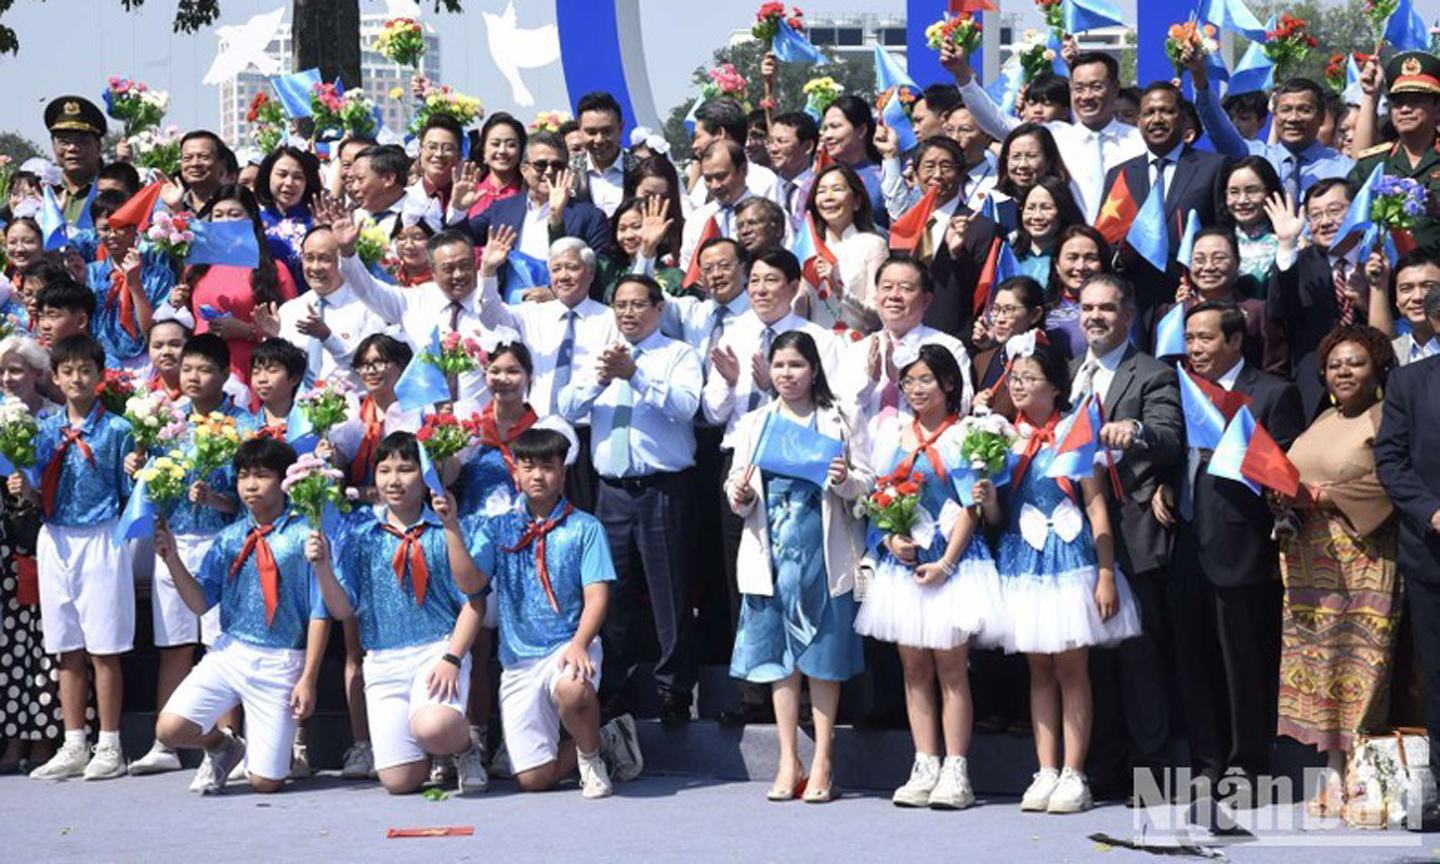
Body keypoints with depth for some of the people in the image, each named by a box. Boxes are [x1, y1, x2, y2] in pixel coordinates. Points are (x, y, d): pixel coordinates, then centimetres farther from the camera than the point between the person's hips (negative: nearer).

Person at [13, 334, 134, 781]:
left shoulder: (116, 429, -3)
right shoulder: (45, 431, 9)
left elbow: (131, 496, -2)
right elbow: (42, 498, 13)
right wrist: (25, 490, -7)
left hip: (100, 540, -4)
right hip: (55, 540, 4)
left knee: (103, 650, -1)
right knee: (68, 651, 9)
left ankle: (109, 748, 7)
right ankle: (73, 748, 16)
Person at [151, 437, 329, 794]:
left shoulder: (303, 537, -7)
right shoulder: (229, 538, 7)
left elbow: (320, 613, -7)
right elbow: (201, 602, 7)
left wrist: (308, 679, -10)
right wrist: (172, 560, -8)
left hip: (281, 663, -4)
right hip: (229, 652, 4)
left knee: (265, 783, -3)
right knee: (170, 729, -16)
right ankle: (222, 745, 17)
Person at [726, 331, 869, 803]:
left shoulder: (838, 422, 5)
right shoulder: (754, 424, 13)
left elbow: (867, 480, 5)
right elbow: (738, 481, 14)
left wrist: (845, 480, -16)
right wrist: (739, 496, -8)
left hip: (823, 552, -2)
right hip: (771, 552, 2)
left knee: (823, 656, 1)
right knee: (778, 656, 5)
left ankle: (821, 763, 9)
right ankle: (788, 761, 13)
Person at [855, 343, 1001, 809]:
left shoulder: (964, 436, -2)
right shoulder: (892, 435, 13)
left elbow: (970, 506, -6)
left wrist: (946, 562, -13)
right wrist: (890, 538, -5)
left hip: (951, 561, -5)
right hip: (902, 561, 5)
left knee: (951, 666, -4)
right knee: (914, 667, 5)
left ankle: (955, 772, -1)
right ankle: (925, 767, 10)